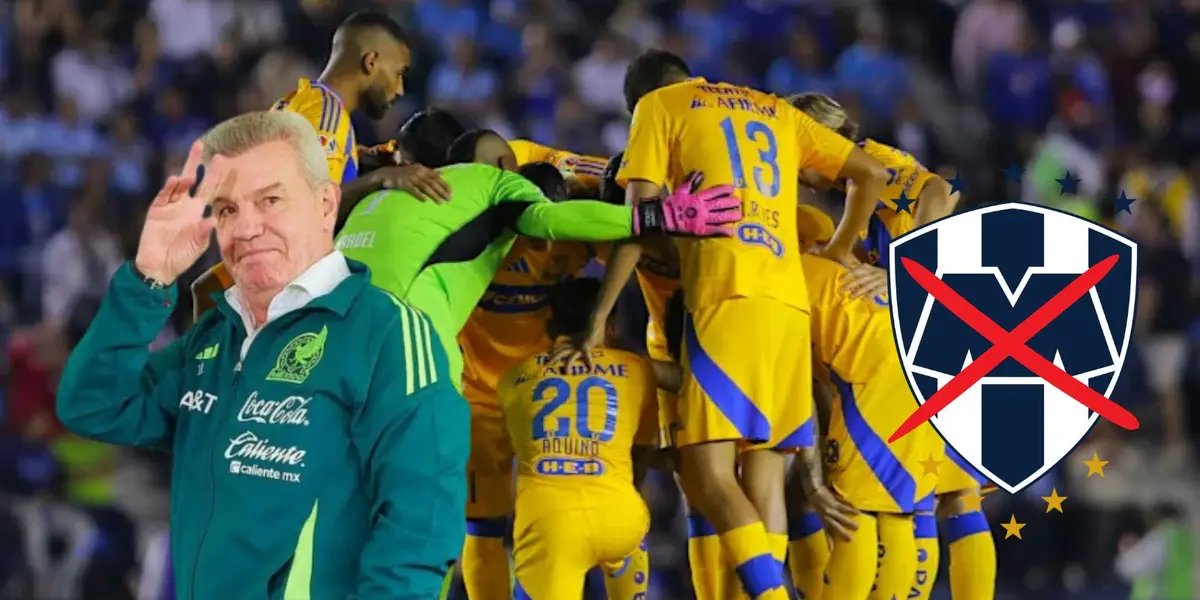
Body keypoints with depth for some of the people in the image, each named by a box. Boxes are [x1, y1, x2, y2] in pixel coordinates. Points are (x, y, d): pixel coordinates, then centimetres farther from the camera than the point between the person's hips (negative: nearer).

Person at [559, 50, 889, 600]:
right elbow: (871, 173, 28)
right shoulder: (776, 112, 28)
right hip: (790, 303, 6)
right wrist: (839, 254, 40)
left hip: (727, 299, -6)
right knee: (763, 473, 5)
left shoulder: (659, 106, 13)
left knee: (707, 475, -12)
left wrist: (599, 318, 2)